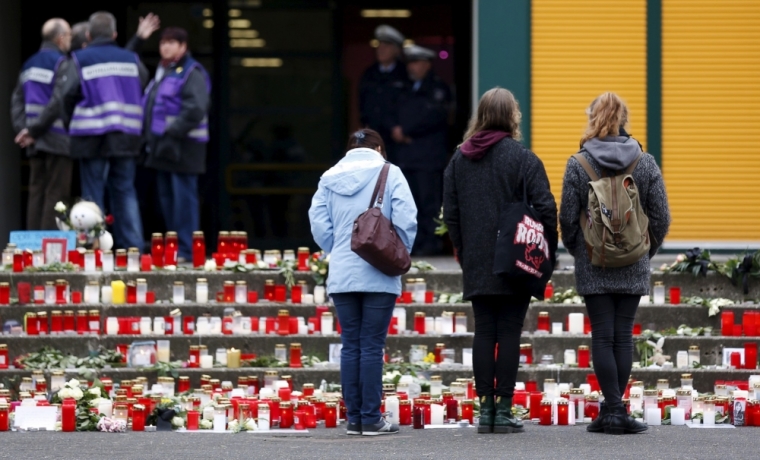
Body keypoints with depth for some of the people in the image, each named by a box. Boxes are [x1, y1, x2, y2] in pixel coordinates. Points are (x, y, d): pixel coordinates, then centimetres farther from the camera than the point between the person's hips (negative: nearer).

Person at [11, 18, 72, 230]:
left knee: (36, 192, 8)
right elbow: (58, 102, -18)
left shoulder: (29, 64, 16)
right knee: (56, 194, -5)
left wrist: (22, 129, 2)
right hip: (58, 139, -7)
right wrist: (34, 130, -13)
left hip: (35, 143, 7)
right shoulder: (61, 64, -9)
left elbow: (17, 101, 11)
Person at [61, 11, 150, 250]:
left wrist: (70, 123, 6)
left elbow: (70, 94, -9)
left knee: (93, 194, 3)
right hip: (126, 136, 3)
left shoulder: (80, 60, -3)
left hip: (91, 136, -3)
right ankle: (133, 246, 6)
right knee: (125, 191, 10)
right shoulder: (131, 59, 8)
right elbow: (143, 90, 4)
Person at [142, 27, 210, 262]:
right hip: (163, 145, 10)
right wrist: (151, 137, 16)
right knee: (166, 197, 12)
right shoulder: (162, 72, 20)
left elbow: (195, 109, -20)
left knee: (183, 197, -9)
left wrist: (172, 133, -21)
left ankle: (186, 250, -8)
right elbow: (150, 105, 28)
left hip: (183, 146, -10)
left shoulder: (192, 73, -9)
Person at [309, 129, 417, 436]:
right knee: (372, 346, -2)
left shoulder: (329, 178, 9)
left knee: (350, 345, 8)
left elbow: (318, 223, 2)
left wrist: (337, 252, 12)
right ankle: (371, 419, -2)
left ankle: (354, 418, 8)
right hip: (379, 276, -3)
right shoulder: (389, 174, 0)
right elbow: (405, 220, -9)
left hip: (341, 275, 3)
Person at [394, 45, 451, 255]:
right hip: (408, 155, 7)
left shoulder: (437, 88, 1)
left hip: (428, 156, -7)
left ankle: (431, 242, -8)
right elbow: (399, 115, 20)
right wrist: (397, 131, -2)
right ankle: (416, 242, 6)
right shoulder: (408, 90, 23)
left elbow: (433, 118, -10)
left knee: (429, 200, -9)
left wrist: (406, 131, -8)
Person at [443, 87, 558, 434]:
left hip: (476, 264, 4)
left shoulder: (459, 159, 7)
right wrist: (547, 251, -2)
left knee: (483, 333, 7)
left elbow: (450, 213, 9)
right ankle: (503, 410, -1)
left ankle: (485, 408, 6)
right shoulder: (522, 158, -8)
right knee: (509, 333, -1)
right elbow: (545, 207, -13)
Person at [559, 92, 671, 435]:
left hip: (592, 266, -1)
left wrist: (576, 251, 13)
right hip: (633, 267, 2)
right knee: (623, 335, 5)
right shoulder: (645, 164, -1)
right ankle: (614, 409, 4)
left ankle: (613, 408, -4)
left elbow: (568, 218, -4)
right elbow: (661, 217, 0)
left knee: (602, 336, 1)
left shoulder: (577, 165, -6)